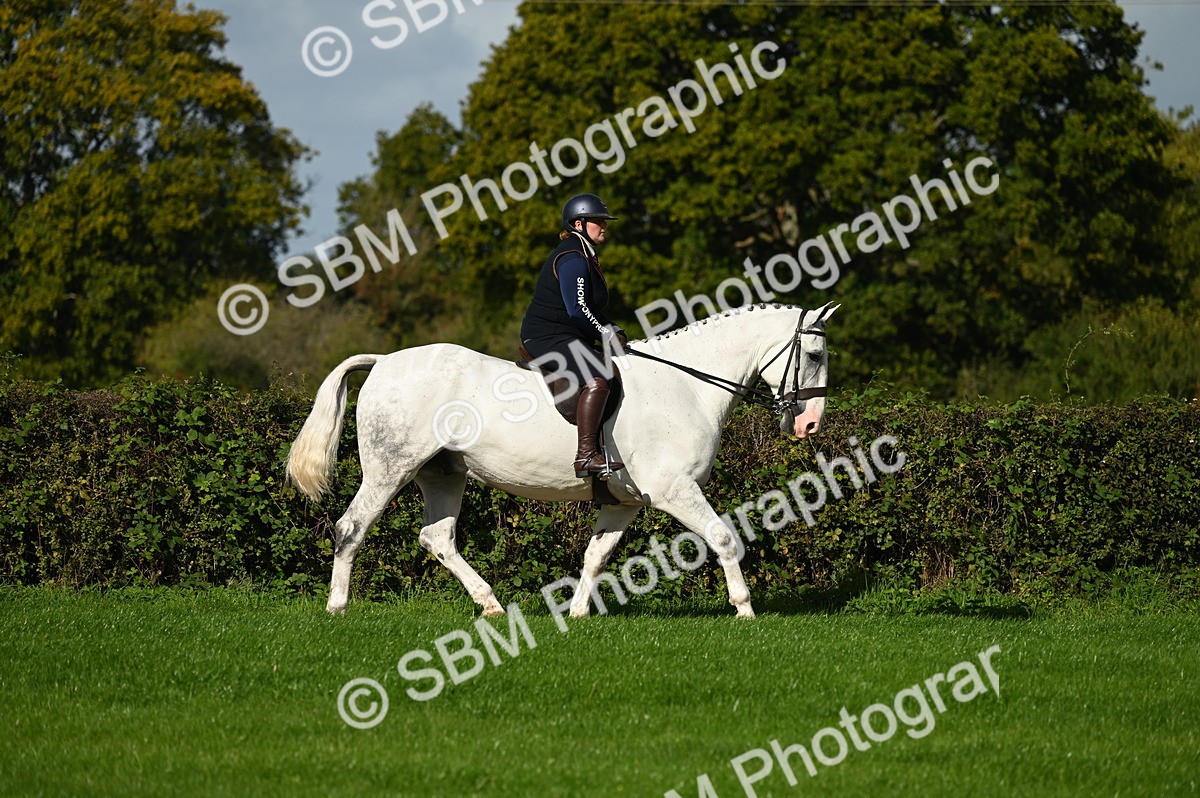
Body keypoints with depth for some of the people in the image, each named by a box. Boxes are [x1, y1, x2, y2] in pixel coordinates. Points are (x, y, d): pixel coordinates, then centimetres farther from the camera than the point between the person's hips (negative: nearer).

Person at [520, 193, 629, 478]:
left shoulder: (586, 256, 19)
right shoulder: (573, 259, -15)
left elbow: (592, 308, 27)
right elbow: (578, 311, -23)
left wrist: (614, 331, 11)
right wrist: (608, 337, -13)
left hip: (567, 338, 11)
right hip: (547, 336, -11)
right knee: (597, 380, -30)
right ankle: (586, 456, -36)